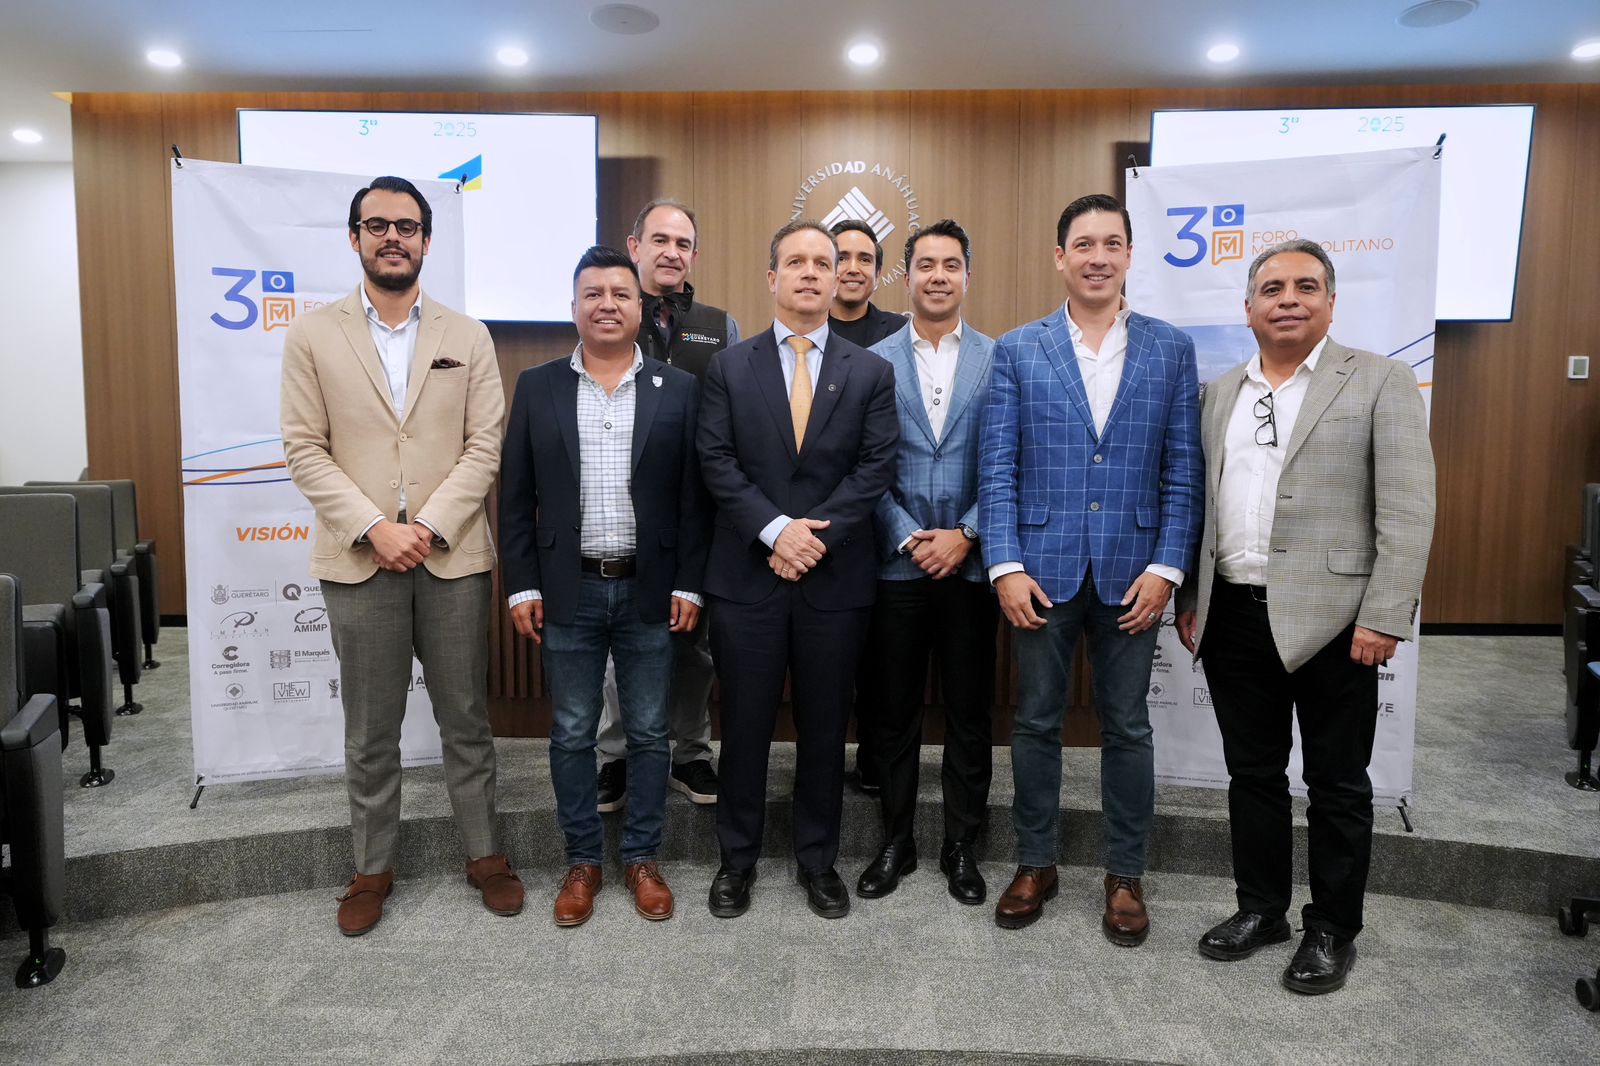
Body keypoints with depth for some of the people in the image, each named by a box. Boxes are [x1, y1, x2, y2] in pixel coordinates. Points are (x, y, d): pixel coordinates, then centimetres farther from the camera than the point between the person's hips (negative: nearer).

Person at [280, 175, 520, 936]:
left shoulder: (467, 338, 5)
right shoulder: (312, 336, 3)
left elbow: (484, 446, -1)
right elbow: (305, 449, -2)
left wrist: (429, 526, -12)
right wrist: (373, 528, -13)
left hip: (454, 558, 1)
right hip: (358, 560, 0)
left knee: (466, 720, 11)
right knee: (369, 733, 11)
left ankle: (484, 853, 26)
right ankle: (372, 868, 27)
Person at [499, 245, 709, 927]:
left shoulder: (678, 390, 1)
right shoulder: (537, 387, 3)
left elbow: (694, 497, 1)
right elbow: (516, 498, 3)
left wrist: (688, 585, -4)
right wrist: (523, 585, -3)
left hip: (651, 591, 0)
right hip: (568, 591, 1)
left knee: (649, 734, 10)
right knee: (572, 735, 10)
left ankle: (642, 858, 26)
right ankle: (582, 861, 26)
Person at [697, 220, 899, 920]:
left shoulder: (869, 373, 6)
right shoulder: (729, 367, 5)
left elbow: (876, 467, -3)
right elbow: (717, 463, -4)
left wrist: (814, 533, -14)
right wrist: (776, 529, -15)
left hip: (835, 579, 1)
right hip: (747, 577, 0)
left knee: (824, 727, 11)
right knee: (744, 726, 8)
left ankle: (818, 860, 27)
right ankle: (737, 860, 25)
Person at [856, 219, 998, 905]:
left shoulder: (999, 361, 4)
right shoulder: (874, 362, 4)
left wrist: (966, 536, -11)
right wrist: (910, 539, -9)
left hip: (970, 564, 0)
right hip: (896, 563, 0)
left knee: (970, 713, 9)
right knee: (895, 712, 10)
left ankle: (961, 846, 25)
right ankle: (896, 842, 25)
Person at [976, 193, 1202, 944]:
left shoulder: (1171, 350, 5)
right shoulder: (1017, 351, 3)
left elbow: (1183, 472, 2)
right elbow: (997, 469, -2)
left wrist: (1166, 567, -7)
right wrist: (1005, 565, -10)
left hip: (1132, 572, 1)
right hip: (1042, 568, 0)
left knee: (1127, 728, 10)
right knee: (1036, 721, 10)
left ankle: (1125, 875, 26)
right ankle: (1034, 864, 27)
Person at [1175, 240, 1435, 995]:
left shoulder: (1380, 382, -2)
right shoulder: (1219, 394, 12)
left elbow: (1407, 510, -8)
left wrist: (1384, 616, -15)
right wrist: (1189, 597, 11)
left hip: (1330, 619, -4)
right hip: (1233, 616, 5)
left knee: (1336, 784, 8)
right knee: (1251, 773, 14)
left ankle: (1333, 930, 25)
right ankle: (1261, 908, 30)